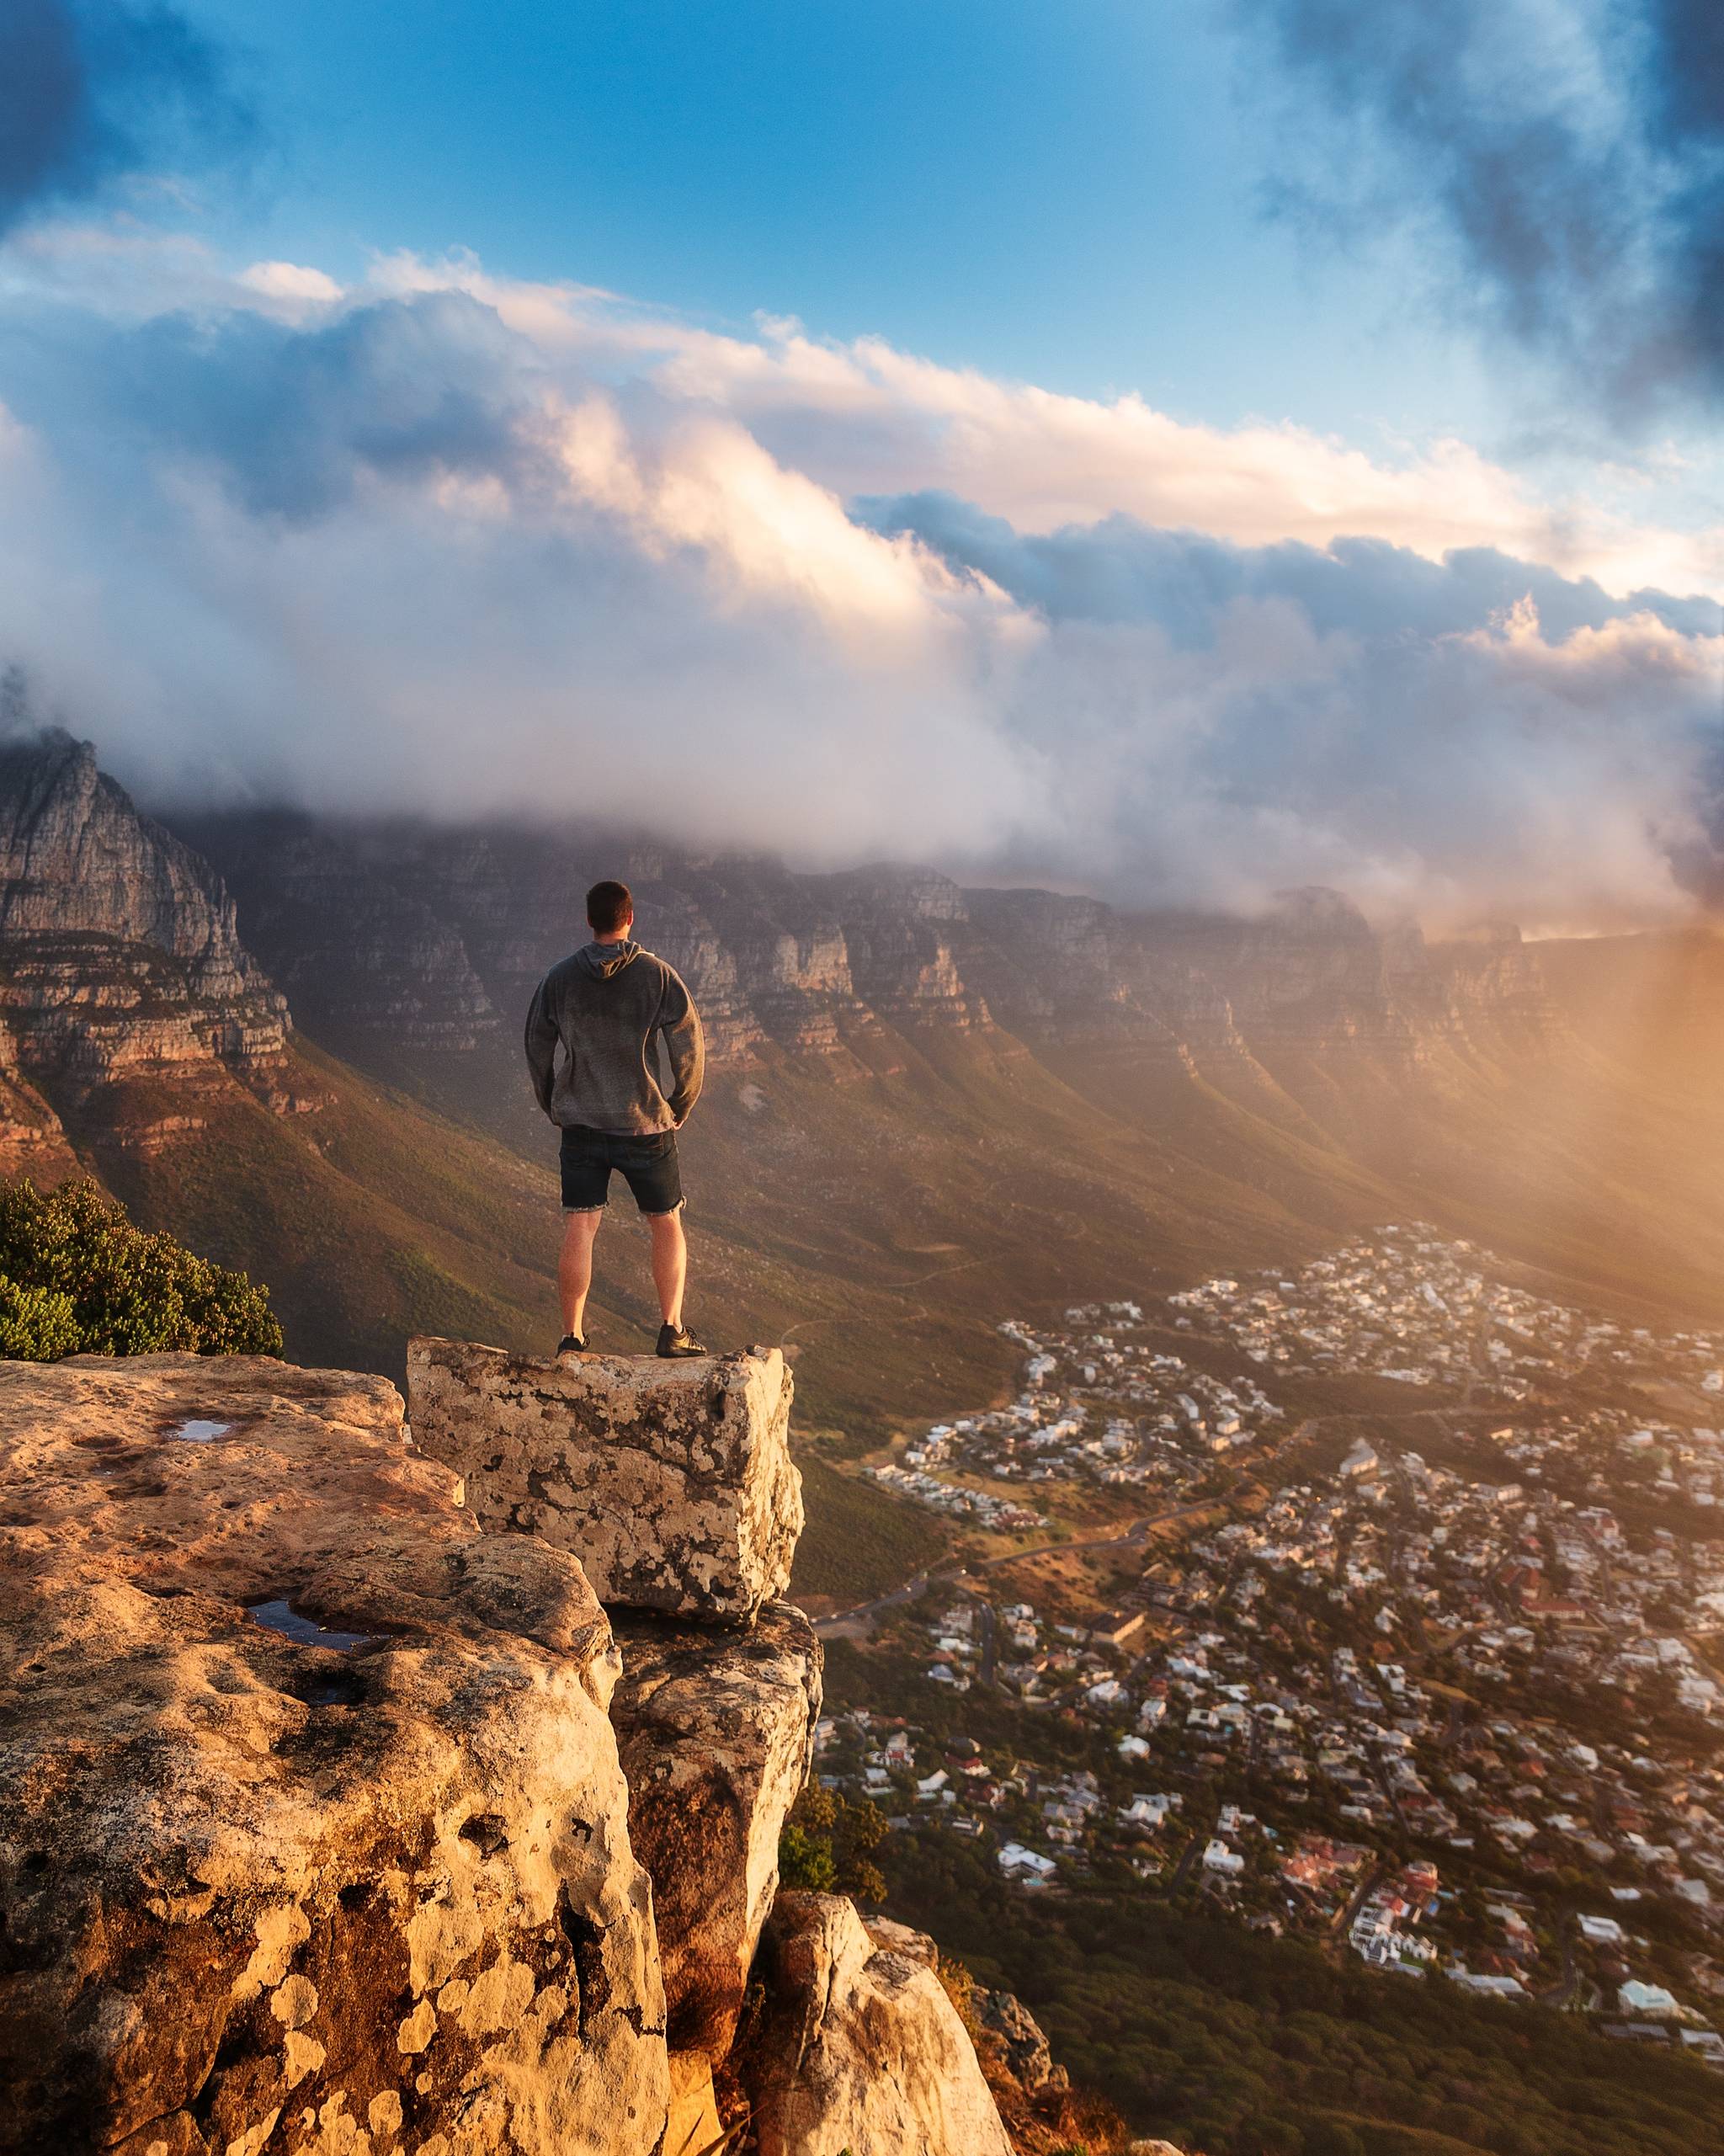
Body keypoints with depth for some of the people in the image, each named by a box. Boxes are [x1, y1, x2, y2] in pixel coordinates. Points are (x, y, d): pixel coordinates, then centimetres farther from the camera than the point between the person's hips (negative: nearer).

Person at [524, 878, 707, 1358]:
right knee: (667, 1224, 12)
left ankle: (572, 1337, 6)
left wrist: (555, 1109, 22)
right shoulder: (659, 976, -7)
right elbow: (689, 1050, -5)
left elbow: (537, 1051, 8)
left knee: (578, 1231, 5)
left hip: (581, 1125, 2)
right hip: (646, 1125, -1)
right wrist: (680, 1109, 10)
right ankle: (672, 1330, 8)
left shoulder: (559, 979, 0)